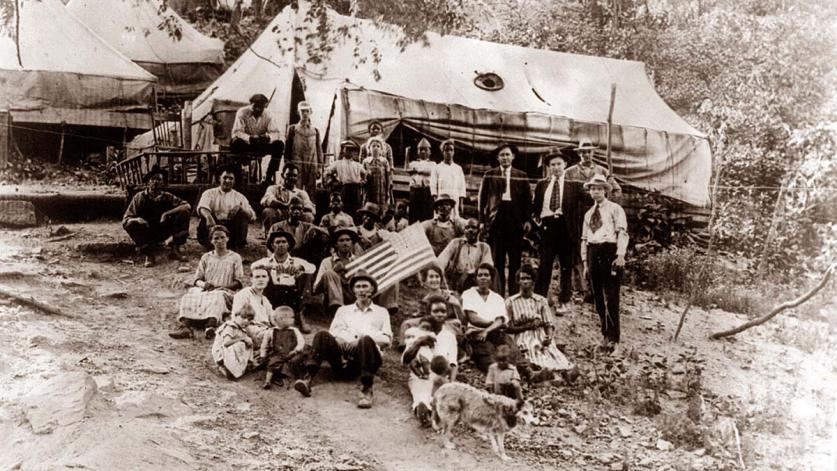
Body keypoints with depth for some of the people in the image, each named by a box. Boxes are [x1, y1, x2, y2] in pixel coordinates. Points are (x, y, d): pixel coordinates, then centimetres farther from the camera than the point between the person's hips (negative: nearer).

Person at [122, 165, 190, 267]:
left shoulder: (167, 197, -4)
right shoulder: (139, 197, -9)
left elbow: (187, 206, -16)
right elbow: (125, 220, -13)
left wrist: (166, 214, -29)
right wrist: (138, 220, -37)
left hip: (162, 233, 2)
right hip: (146, 234, -2)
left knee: (183, 213, -17)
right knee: (131, 223, -33)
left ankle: (175, 250, -12)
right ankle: (149, 254, -16)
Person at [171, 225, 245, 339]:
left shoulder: (235, 258, 12)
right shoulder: (206, 257, 21)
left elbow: (239, 283, 3)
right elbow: (197, 279, 15)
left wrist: (219, 286, -11)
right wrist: (203, 284, -10)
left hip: (224, 291, -3)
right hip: (205, 290, 3)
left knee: (217, 297, -39)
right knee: (190, 295, -30)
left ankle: (210, 326, -64)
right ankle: (186, 327, -51)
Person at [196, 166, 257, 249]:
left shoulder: (239, 197, 16)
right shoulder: (210, 193, 13)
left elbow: (252, 216, 4)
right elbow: (202, 208, -8)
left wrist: (240, 208, -19)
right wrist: (208, 217, -33)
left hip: (231, 229, 1)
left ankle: (237, 244, -22)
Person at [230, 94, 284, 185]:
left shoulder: (266, 116, 1)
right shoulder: (242, 112, -9)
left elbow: (275, 133, -5)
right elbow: (236, 132, -19)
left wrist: (268, 137, -30)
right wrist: (249, 138, -38)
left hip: (260, 146, 4)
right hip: (245, 145, -3)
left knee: (279, 145, -20)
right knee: (236, 143, -38)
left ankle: (268, 177, -20)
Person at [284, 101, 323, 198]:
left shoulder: (315, 131, 14)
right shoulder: (293, 129, 9)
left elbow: (319, 149, 13)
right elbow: (287, 148, 6)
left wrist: (319, 167, 6)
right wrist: (287, 165, -2)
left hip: (312, 166, 2)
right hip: (296, 165, -2)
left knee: (311, 192, 1)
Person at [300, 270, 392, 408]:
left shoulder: (381, 312, 24)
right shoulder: (343, 310, 29)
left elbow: (387, 339, 10)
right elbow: (333, 333, 15)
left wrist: (363, 338, -8)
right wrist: (345, 339, -8)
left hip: (365, 355, -2)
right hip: (343, 352, 2)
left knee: (366, 340, -36)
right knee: (322, 336, -25)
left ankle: (366, 391, -41)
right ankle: (308, 378, -38)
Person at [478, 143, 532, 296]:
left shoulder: (522, 176, 11)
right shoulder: (490, 175, 9)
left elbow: (528, 198, 10)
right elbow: (483, 197, 8)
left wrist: (527, 219, 1)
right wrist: (482, 219, 1)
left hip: (516, 219, 0)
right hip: (496, 219, 0)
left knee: (515, 259, 1)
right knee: (497, 259, 1)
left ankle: (514, 293, 7)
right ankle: (498, 293, 6)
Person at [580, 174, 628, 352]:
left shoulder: (615, 209, 4)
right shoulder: (588, 214, 21)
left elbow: (622, 232, -5)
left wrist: (620, 255, -16)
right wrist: (585, 261, 13)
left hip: (610, 251, -6)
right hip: (593, 253, 6)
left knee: (611, 297, -8)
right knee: (598, 298, 8)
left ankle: (612, 338, -7)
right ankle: (605, 334, 17)